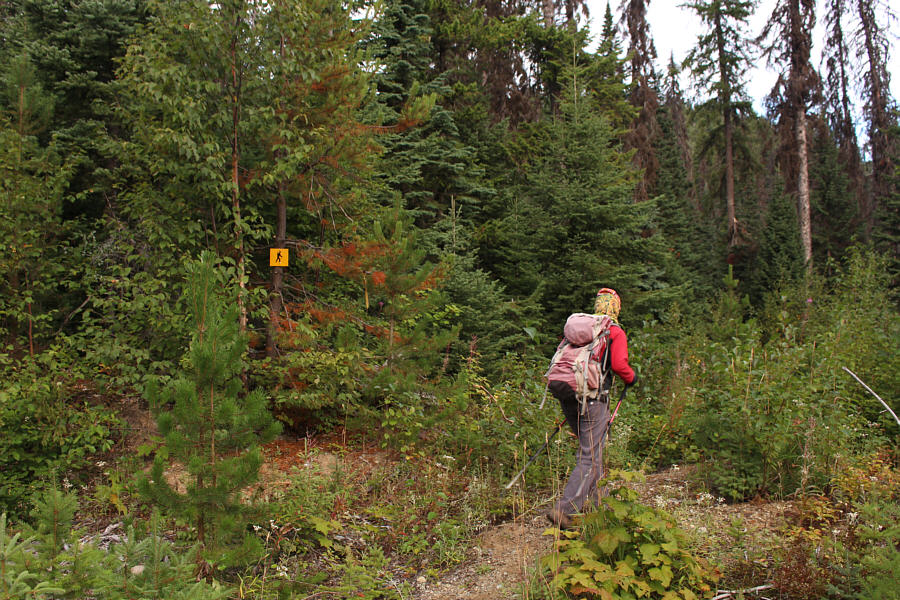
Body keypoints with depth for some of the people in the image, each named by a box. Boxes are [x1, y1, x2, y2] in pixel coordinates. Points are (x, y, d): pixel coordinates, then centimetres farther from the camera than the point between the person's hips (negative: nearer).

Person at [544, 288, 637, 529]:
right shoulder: (615, 332, 0)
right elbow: (619, 364, -11)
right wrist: (632, 378, 9)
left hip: (567, 398, 6)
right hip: (593, 398, -6)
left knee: (590, 449, 21)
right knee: (590, 457, -3)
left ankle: (596, 501, 28)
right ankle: (564, 511, -13)